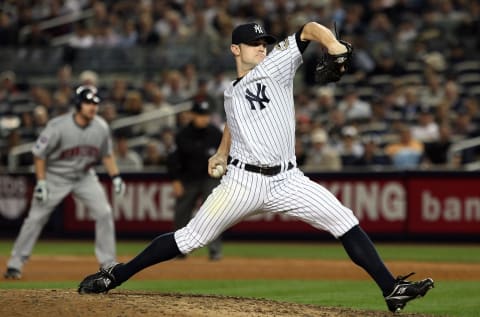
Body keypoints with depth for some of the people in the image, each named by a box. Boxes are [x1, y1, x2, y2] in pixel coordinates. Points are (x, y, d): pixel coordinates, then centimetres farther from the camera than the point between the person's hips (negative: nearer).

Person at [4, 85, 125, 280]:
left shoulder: (101, 128, -11)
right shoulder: (58, 127, -24)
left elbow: (107, 154, 6)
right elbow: (39, 154, -15)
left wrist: (115, 177, -4)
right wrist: (41, 182, -20)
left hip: (85, 176, 4)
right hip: (55, 177, -4)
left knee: (104, 213, -8)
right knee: (35, 218, -4)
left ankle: (108, 263, 2)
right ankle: (15, 264, 5)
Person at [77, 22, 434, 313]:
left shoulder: (276, 66, 5)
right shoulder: (231, 93, 15)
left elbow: (309, 29, -5)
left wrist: (333, 44, -24)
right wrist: (222, 153, 23)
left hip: (286, 181, -1)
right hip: (243, 181, 1)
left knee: (344, 222, -15)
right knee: (190, 238, -2)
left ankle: (391, 290, -16)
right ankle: (115, 276, 8)